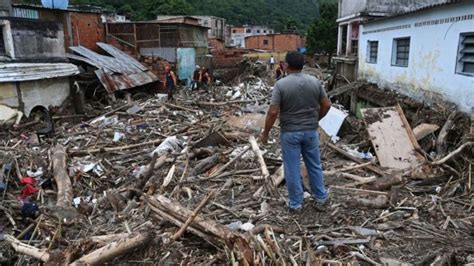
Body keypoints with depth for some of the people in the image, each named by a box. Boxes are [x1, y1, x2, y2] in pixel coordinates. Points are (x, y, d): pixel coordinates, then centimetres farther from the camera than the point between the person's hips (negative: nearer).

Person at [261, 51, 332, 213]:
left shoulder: (281, 84, -13)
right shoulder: (315, 81, -2)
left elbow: (273, 112, -16)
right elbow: (326, 105, 3)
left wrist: (265, 132, -5)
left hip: (290, 133, -3)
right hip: (311, 131, 4)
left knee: (292, 169, 8)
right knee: (315, 165, 17)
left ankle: (295, 204, 18)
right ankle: (321, 198, 28)